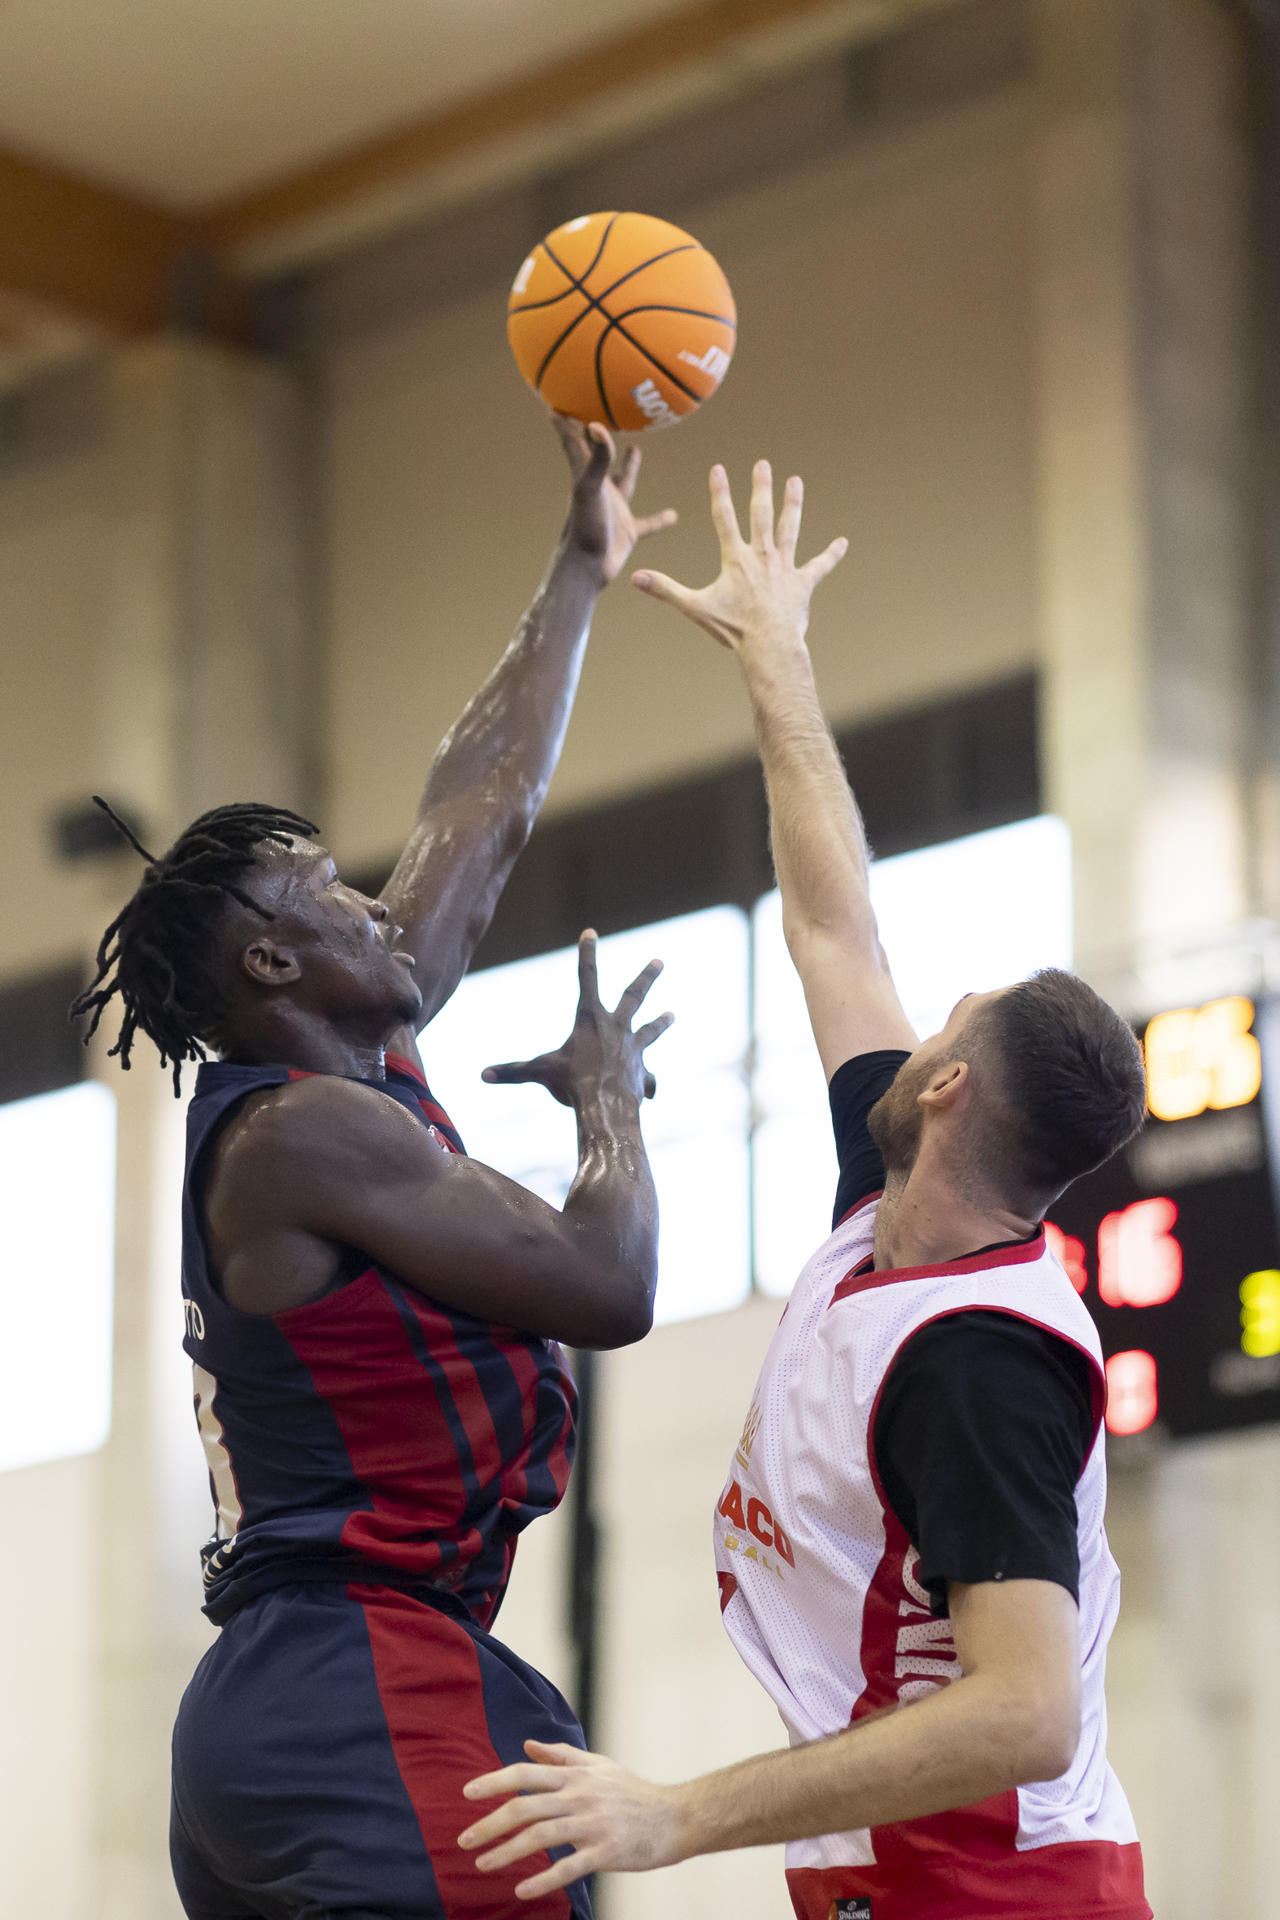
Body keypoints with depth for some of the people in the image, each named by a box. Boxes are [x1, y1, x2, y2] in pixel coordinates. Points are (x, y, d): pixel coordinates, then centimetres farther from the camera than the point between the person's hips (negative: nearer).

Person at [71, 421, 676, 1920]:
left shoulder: (356, 1070, 18)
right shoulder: (310, 1129, -9)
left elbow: (479, 814, 26)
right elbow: (611, 1287, -11)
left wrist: (579, 574, 32)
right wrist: (608, 1091, 7)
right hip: (373, 1688, -10)